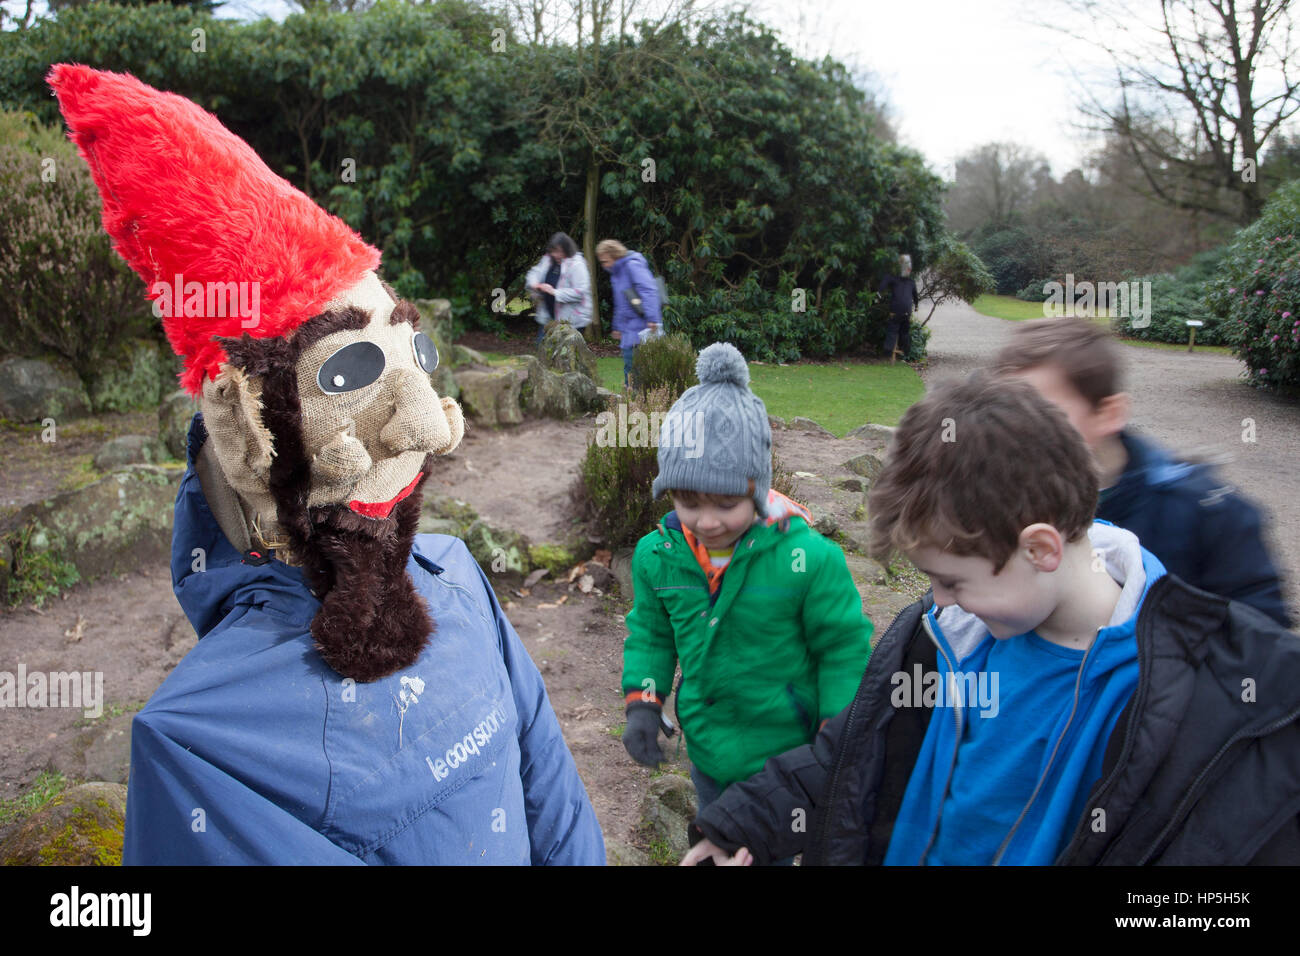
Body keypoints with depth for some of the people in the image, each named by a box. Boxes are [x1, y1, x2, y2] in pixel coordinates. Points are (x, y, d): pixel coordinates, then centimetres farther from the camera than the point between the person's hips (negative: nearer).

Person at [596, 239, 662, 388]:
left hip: (640, 328, -9)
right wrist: (617, 327, 31)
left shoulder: (632, 265, -11)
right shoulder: (616, 273, 20)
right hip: (629, 328, 10)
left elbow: (649, 290, -22)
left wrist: (652, 318, -30)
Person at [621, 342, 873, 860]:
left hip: (787, 754, -4)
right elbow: (651, 632, 5)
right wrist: (642, 703, -4)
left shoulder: (807, 557, -25)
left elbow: (844, 648, -13)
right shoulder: (657, 556, -12)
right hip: (709, 751, 4)